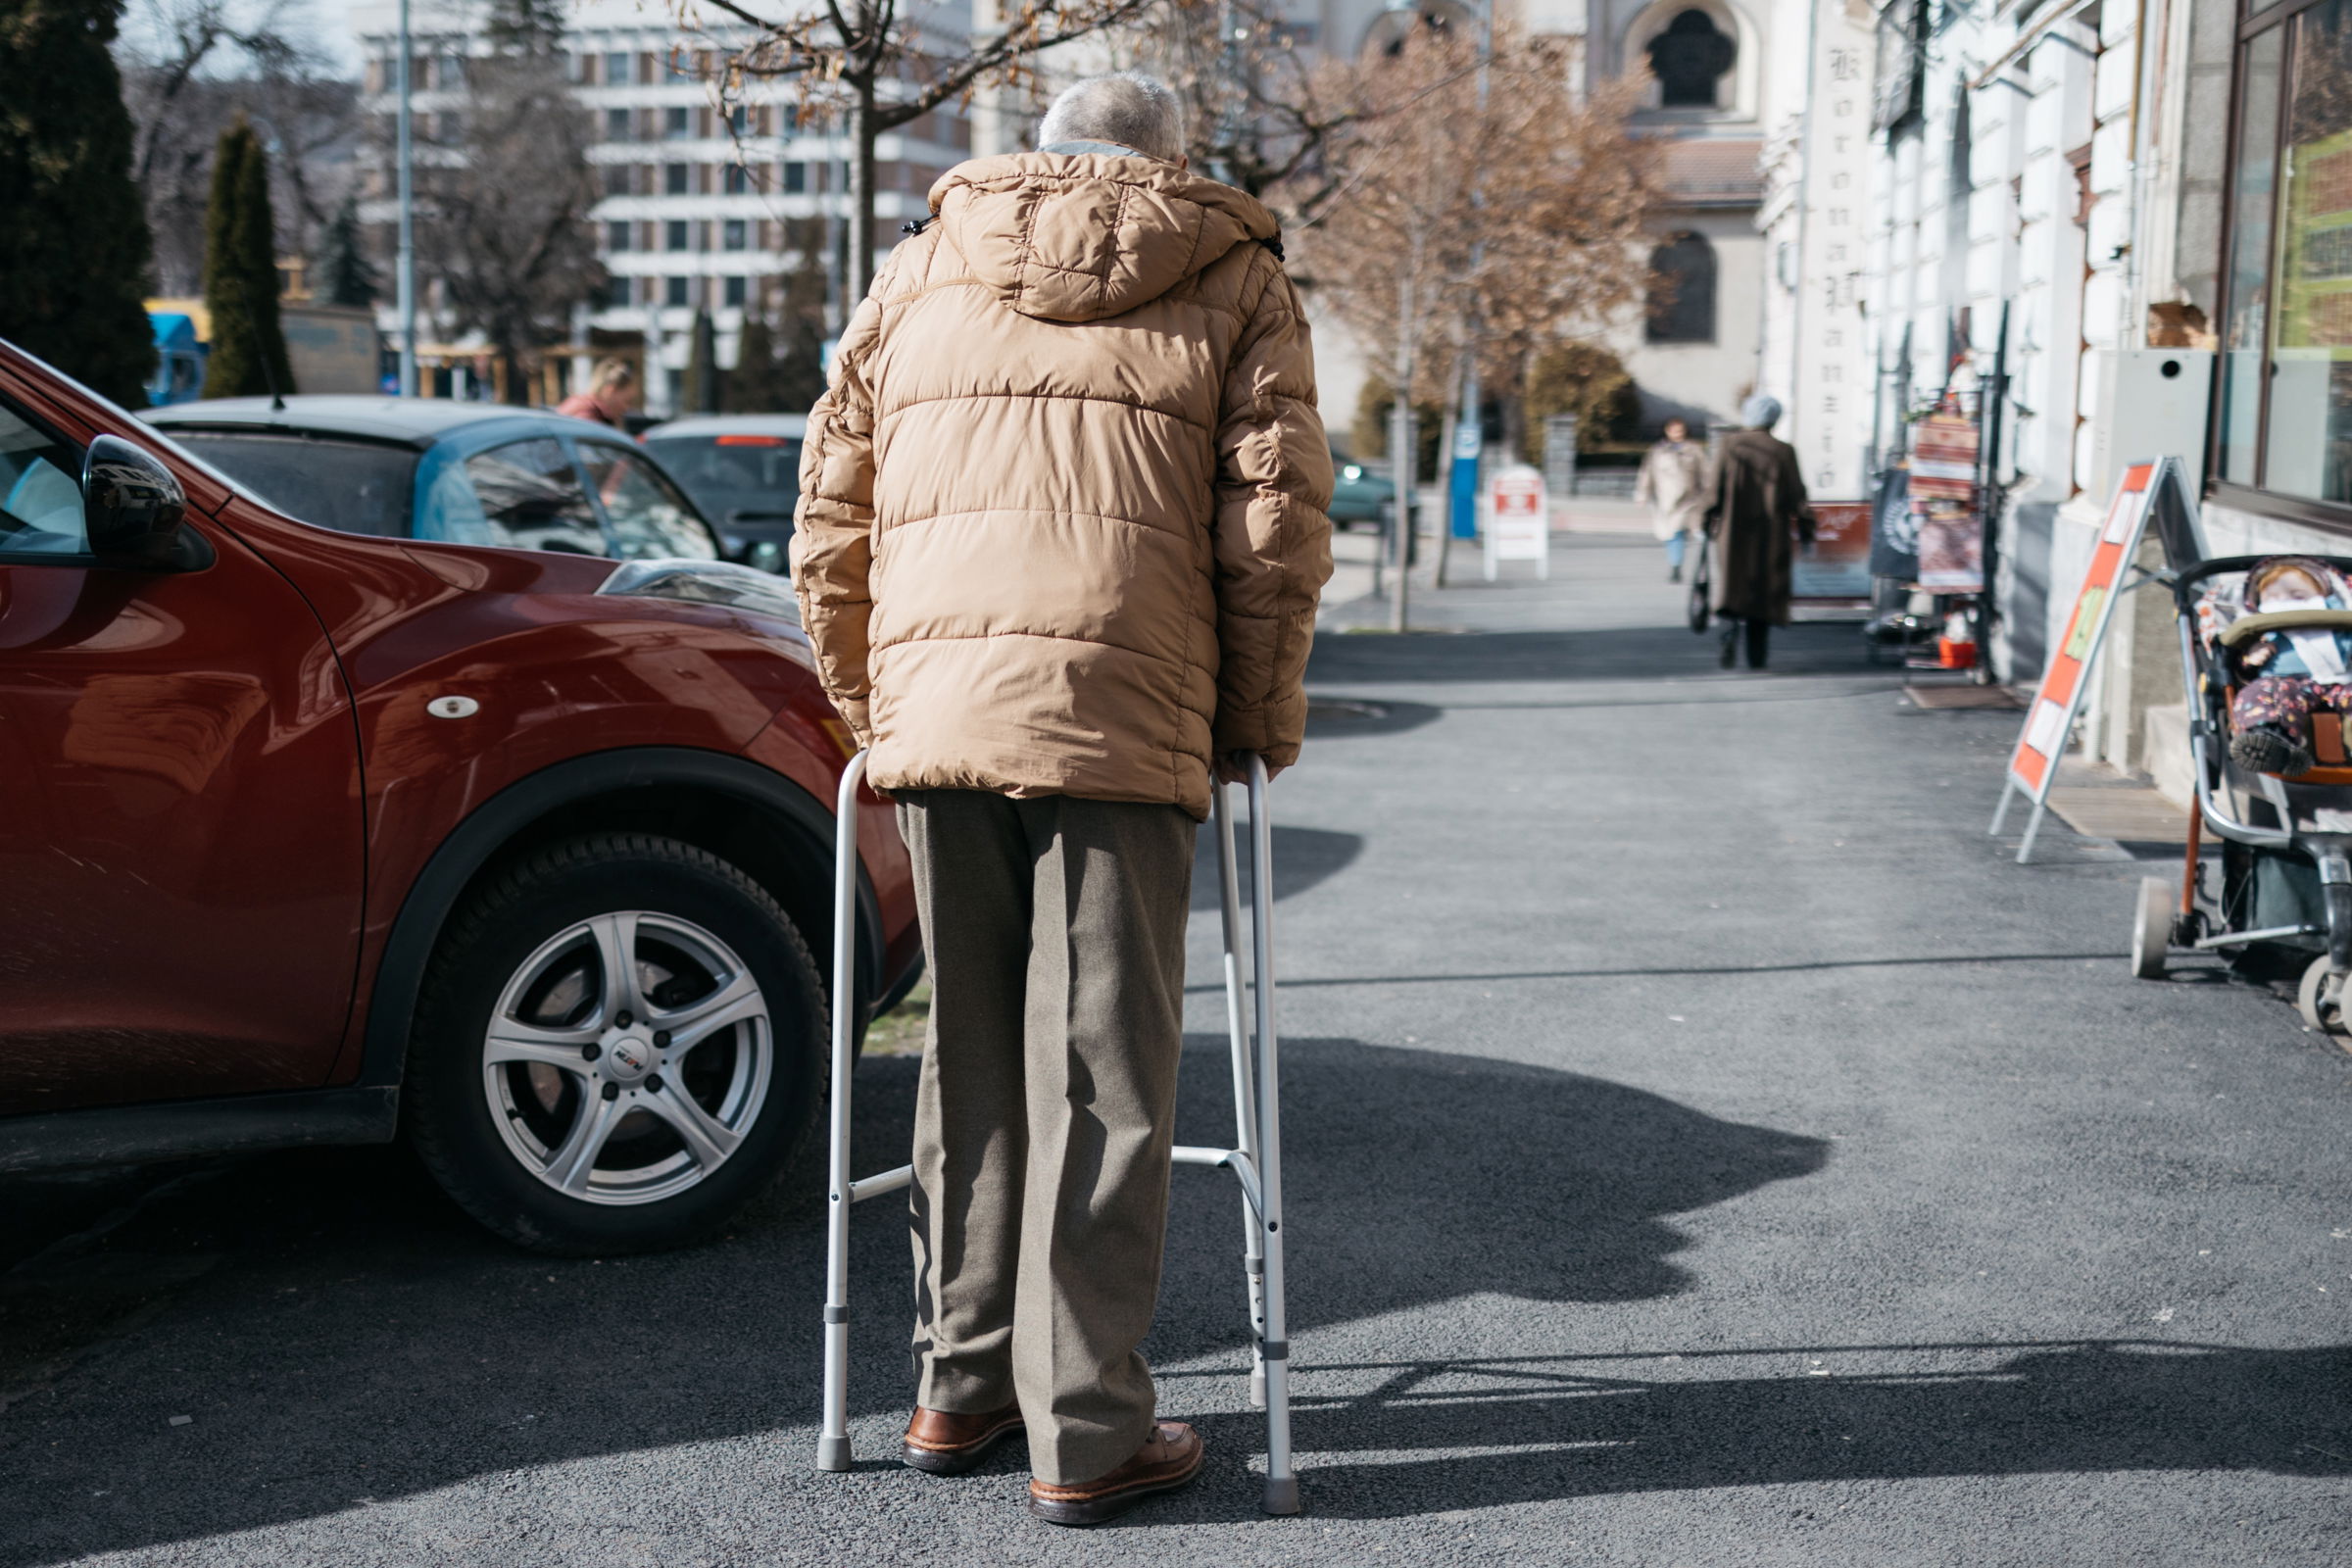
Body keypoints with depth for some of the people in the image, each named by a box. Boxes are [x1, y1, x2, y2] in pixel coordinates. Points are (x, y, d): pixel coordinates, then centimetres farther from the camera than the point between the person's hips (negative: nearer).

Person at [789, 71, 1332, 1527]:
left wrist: (868, 704, 25)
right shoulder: (1235, 276, 10)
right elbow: (1276, 527, 0)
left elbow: (829, 519, 16)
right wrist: (1258, 723, 10)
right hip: (1121, 717, -3)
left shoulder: (922, 270, 19)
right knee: (1099, 1076, 0)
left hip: (933, 709, 4)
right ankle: (1086, 1432, 5)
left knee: (969, 1060, 14)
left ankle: (960, 1383, 23)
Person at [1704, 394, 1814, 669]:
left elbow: (1714, 485, -3)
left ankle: (1730, 629, -22)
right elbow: (1797, 494, -1)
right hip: (1772, 534, 0)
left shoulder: (1731, 444, -3)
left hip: (1734, 533, 0)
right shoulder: (1783, 451, -4)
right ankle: (1757, 655, 11)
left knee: (1731, 585, 6)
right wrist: (1805, 532, 7)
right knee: (1765, 589, 10)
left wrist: (1710, 522, 6)